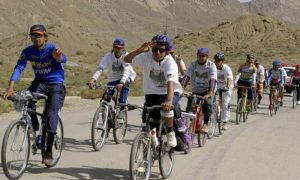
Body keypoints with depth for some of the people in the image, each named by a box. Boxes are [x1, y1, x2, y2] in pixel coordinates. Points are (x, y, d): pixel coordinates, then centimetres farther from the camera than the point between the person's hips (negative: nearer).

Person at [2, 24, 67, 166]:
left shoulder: (52, 49, -17)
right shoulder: (28, 51, -8)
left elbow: (63, 59, -37)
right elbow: (19, 68, -16)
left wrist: (58, 57, -64)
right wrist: (10, 87, -32)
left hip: (56, 84, -3)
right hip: (39, 82, 3)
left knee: (51, 114, -16)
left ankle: (48, 151, -8)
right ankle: (34, 127, 0)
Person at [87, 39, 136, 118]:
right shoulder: (108, 55, -18)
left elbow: (126, 71, -36)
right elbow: (100, 68, -29)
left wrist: (121, 83, -54)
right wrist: (93, 79, -47)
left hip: (126, 77, -1)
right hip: (113, 78, 1)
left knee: (124, 84, -32)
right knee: (106, 97, -15)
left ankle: (121, 108, -15)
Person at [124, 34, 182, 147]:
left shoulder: (170, 62, -24)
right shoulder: (147, 57, -14)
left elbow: (171, 82, -38)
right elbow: (127, 60, -23)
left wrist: (169, 101, -54)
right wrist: (141, 49, -38)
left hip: (170, 92, -3)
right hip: (152, 93, 3)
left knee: (166, 108, -34)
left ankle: (170, 132, -8)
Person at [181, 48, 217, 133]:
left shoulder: (211, 65, -14)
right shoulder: (193, 64, -6)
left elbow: (213, 80, -27)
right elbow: (187, 77, -17)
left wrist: (210, 93, -42)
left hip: (207, 90, -3)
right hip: (196, 90, 3)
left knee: (207, 103, -30)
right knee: (189, 107, -11)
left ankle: (206, 124, -14)